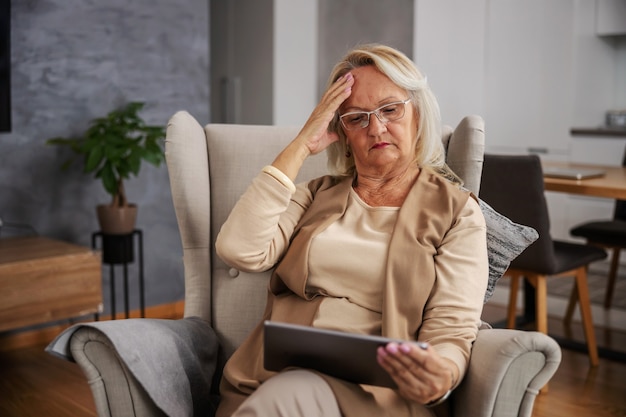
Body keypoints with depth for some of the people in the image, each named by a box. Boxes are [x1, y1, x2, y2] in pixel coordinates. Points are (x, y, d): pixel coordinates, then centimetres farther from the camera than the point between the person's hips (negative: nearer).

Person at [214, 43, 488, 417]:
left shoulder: (456, 211, 9)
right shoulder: (317, 195, 18)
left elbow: (451, 333, -1)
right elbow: (239, 250, -1)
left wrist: (441, 375, -26)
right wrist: (301, 146, 3)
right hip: (268, 378, 3)